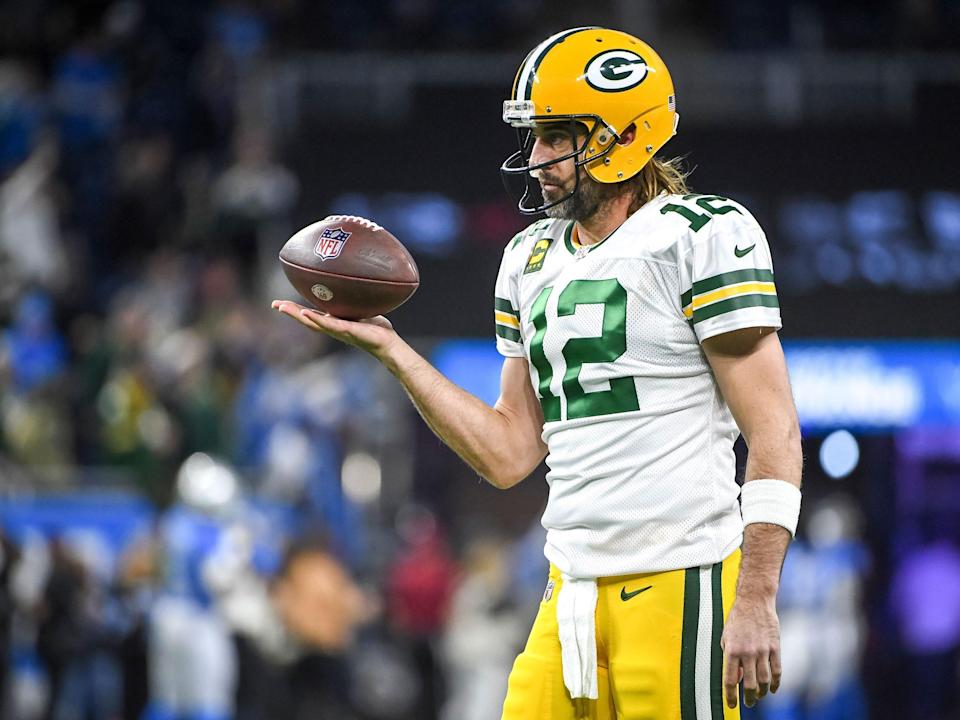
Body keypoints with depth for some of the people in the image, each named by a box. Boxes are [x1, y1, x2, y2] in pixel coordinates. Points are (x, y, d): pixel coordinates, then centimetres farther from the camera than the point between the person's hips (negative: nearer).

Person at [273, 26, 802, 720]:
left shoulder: (703, 238, -6)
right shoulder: (535, 259, 16)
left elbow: (774, 434, -9)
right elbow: (510, 453, 17)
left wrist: (756, 603, -15)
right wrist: (390, 349, 11)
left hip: (680, 584, -7)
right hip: (574, 591, 7)